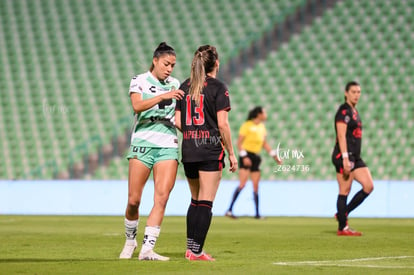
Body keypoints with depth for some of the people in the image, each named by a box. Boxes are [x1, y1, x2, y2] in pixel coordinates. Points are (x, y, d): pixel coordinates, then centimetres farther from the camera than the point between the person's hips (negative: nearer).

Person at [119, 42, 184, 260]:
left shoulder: (174, 85, 16)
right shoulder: (139, 81, 3)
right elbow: (137, 105, -16)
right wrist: (163, 96, -25)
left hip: (168, 146, 3)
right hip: (142, 144, -3)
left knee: (162, 197, -12)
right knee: (133, 200, -4)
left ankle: (147, 249, -15)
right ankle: (130, 240, 21)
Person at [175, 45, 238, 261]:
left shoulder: (184, 87, 9)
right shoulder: (217, 87, -6)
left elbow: (178, 122, 7)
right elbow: (222, 123, -11)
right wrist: (231, 153, -4)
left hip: (188, 150, 6)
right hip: (211, 150, -5)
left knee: (195, 200, 17)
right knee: (205, 203, -4)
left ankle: (190, 247, 12)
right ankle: (196, 251, -7)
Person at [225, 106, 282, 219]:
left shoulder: (262, 126, 14)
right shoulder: (247, 125, -8)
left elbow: (264, 144, 23)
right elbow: (239, 143, -10)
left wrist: (274, 155, 19)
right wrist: (244, 156, -19)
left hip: (256, 157, 7)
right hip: (246, 156, -7)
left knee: (256, 186, 6)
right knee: (242, 184, -16)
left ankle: (257, 213, 9)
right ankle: (230, 210, -16)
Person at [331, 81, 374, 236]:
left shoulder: (354, 112, 19)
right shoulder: (344, 111, -10)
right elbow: (341, 136, -17)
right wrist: (345, 158, -23)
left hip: (355, 157, 9)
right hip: (344, 156, -9)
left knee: (368, 186, 3)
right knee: (344, 191, -6)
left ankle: (342, 214, 12)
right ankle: (342, 228, -2)